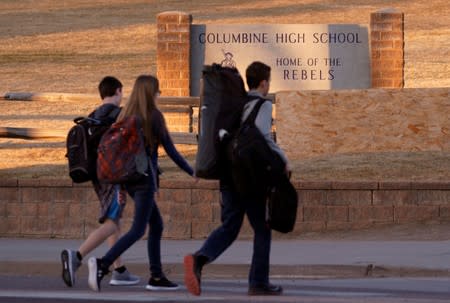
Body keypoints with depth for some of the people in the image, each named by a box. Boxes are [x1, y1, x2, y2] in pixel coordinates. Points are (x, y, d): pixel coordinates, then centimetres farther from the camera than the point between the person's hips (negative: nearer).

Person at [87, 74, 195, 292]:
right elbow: (170, 150, -6)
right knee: (138, 230, -8)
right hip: (145, 176, -7)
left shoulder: (125, 115, 8)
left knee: (156, 224, 17)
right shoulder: (154, 116, -9)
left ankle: (156, 276, 15)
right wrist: (191, 172, 6)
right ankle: (103, 263, -26)